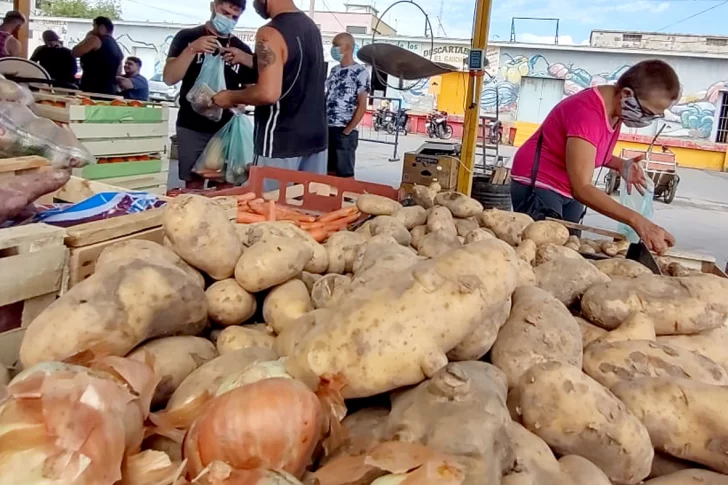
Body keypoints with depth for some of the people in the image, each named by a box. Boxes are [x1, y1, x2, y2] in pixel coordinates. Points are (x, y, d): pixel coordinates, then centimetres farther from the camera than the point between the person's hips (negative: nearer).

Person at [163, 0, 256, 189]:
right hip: (192, 127, -2)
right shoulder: (187, 37, 5)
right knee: (194, 185, 1)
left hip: (228, 128, 2)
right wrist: (192, 49, -18)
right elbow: (170, 78, -5)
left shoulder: (242, 49, 12)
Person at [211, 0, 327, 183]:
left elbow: (268, 93, -25)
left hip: (282, 142, -8)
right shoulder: (310, 26, 11)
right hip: (316, 137, 8)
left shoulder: (271, 33, -15)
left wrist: (231, 96, -7)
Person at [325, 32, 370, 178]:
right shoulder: (334, 70, 15)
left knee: (345, 174, -1)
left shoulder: (360, 72, -4)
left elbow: (362, 106, -8)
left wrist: (348, 130, -13)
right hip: (327, 129, 6)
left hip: (344, 131, -6)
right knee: (329, 172, 10)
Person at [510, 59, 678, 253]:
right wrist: (637, 221, -42)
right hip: (538, 186, -8)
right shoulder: (587, 113, -28)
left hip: (568, 191, 9)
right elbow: (582, 188, -35)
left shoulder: (615, 108, -2)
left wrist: (621, 165, -7)